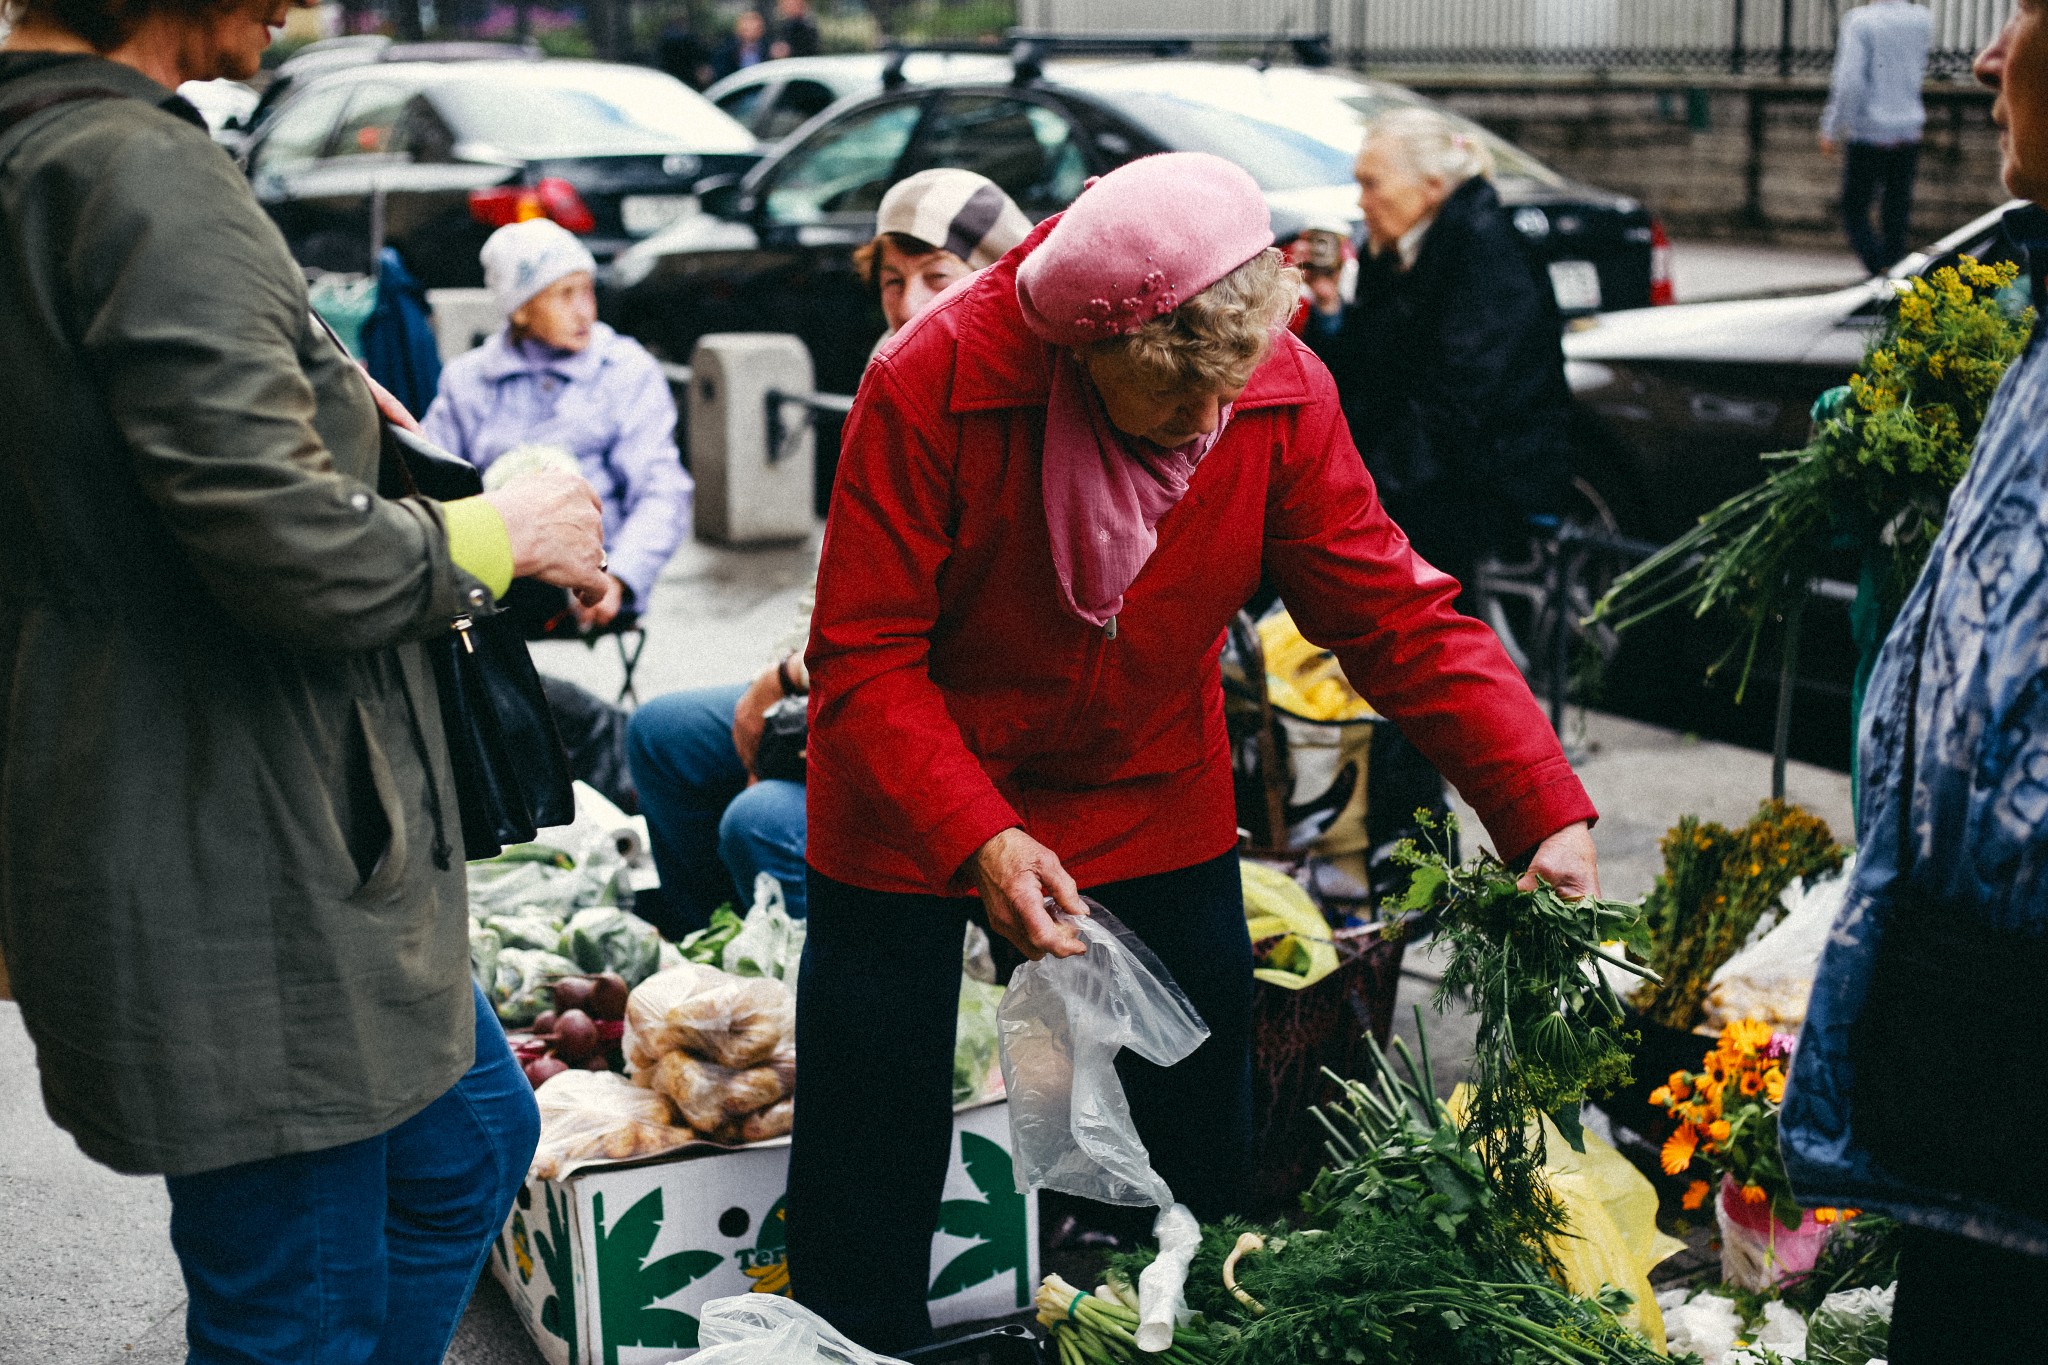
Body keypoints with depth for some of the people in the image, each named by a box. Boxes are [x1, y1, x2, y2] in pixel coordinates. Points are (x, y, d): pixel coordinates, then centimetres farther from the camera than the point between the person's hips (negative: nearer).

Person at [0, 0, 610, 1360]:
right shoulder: (144, 175, -23)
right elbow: (287, 545, -27)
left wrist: (296, 384, 16)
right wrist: (500, 533, -10)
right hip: (237, 875, -11)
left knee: (473, 1136, 27)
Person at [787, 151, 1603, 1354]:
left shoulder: (1285, 394, -18)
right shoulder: (930, 384, -27)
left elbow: (1396, 613, -15)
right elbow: (865, 660, -23)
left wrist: (1549, 811, -25)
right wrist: (976, 840, -36)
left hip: (1156, 800, 3)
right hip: (918, 813, -2)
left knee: (1211, 1144, 10)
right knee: (872, 1171, 5)